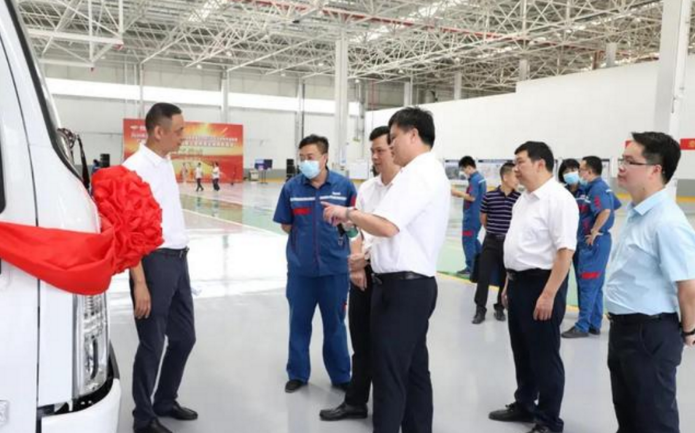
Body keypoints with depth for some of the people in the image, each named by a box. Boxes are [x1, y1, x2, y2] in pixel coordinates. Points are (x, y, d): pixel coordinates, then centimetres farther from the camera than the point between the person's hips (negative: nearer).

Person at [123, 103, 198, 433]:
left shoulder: (166, 164, 11)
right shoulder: (135, 168, -15)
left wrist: (181, 254, 17)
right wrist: (139, 283, -20)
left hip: (178, 260, 8)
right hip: (155, 261, -8)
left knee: (184, 336, 17)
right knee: (152, 344, 4)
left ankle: (165, 402, 36)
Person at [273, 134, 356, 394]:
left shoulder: (344, 186, -7)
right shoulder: (291, 187, -5)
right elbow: (286, 226, 4)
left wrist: (339, 228, -9)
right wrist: (306, 236, -2)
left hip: (335, 267, -1)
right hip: (300, 267, 1)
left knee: (334, 323, 13)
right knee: (299, 322, 14)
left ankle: (340, 376, 29)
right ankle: (297, 373, 32)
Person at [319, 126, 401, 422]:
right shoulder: (366, 189, 8)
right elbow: (357, 232, 12)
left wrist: (366, 257, -21)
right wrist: (356, 266, -1)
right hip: (365, 272, 6)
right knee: (361, 341, 17)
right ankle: (355, 402, 33)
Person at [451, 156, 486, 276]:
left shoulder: (474, 179, -18)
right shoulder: (480, 177, 12)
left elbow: (471, 197, -23)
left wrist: (458, 192, -13)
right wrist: (460, 194, 8)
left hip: (472, 216, -10)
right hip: (478, 215, 10)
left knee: (468, 240, -1)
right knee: (473, 239, 20)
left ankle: (470, 268, 4)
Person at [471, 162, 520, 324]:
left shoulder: (519, 198, -4)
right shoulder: (489, 196, -7)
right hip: (491, 241, -1)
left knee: (505, 278, 10)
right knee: (484, 276, 0)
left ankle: (500, 308, 25)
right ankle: (480, 309, 10)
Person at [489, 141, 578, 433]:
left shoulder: (559, 199, -17)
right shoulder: (524, 199, 12)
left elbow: (565, 251, -23)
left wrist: (548, 294, -25)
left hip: (541, 283, -9)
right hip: (519, 282, 9)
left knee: (544, 356, 4)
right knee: (522, 351, 20)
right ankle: (524, 406, 37)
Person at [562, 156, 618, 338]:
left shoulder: (598, 188, -16)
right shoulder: (590, 188, 13)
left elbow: (606, 211, -30)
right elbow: (615, 206, 24)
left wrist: (594, 232, -22)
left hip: (594, 242, -10)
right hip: (587, 241, 10)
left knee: (588, 285, -5)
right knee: (595, 285, 14)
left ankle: (582, 326, 1)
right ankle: (594, 324, 22)